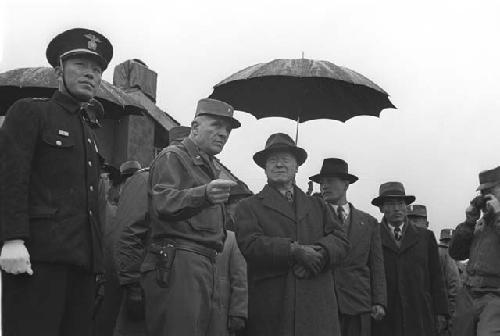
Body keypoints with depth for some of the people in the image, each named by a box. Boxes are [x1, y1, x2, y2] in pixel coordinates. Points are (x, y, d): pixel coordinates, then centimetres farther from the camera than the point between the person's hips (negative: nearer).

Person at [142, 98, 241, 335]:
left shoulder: (208, 168, 29)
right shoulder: (173, 157, 1)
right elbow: (163, 202, -19)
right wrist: (203, 194, -34)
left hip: (204, 266, 9)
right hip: (178, 262, -9)